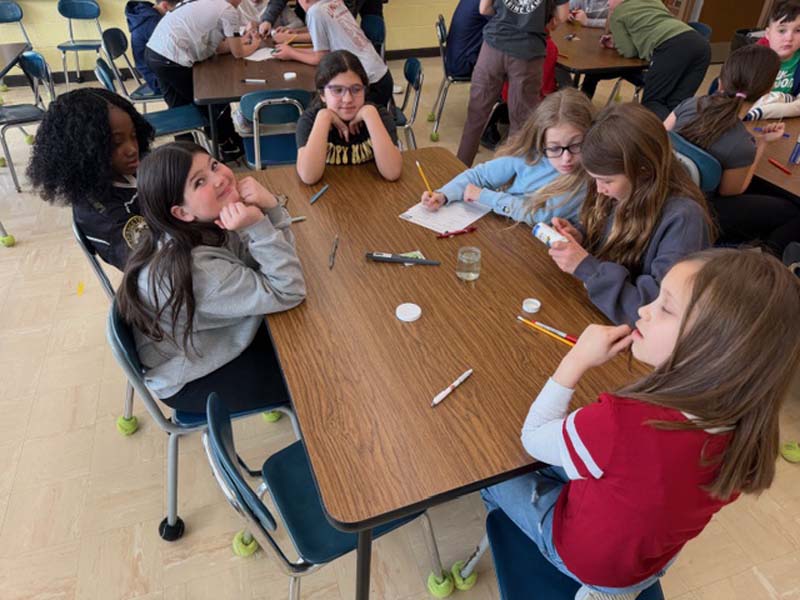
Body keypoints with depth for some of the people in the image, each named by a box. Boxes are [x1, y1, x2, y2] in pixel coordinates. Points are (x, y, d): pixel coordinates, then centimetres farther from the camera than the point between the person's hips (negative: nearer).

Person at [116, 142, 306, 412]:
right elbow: (287, 294, -32)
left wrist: (270, 208, -27)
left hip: (214, 336, 7)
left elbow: (274, 260, -8)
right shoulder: (196, 270, -38)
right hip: (190, 380, -7)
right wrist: (259, 227, -43)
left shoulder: (206, 224, -15)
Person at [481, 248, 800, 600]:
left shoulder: (624, 423, -46)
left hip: (585, 554, -5)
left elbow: (533, 439, -25)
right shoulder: (746, 428, -24)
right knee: (554, 462, 28)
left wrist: (578, 359, -25)